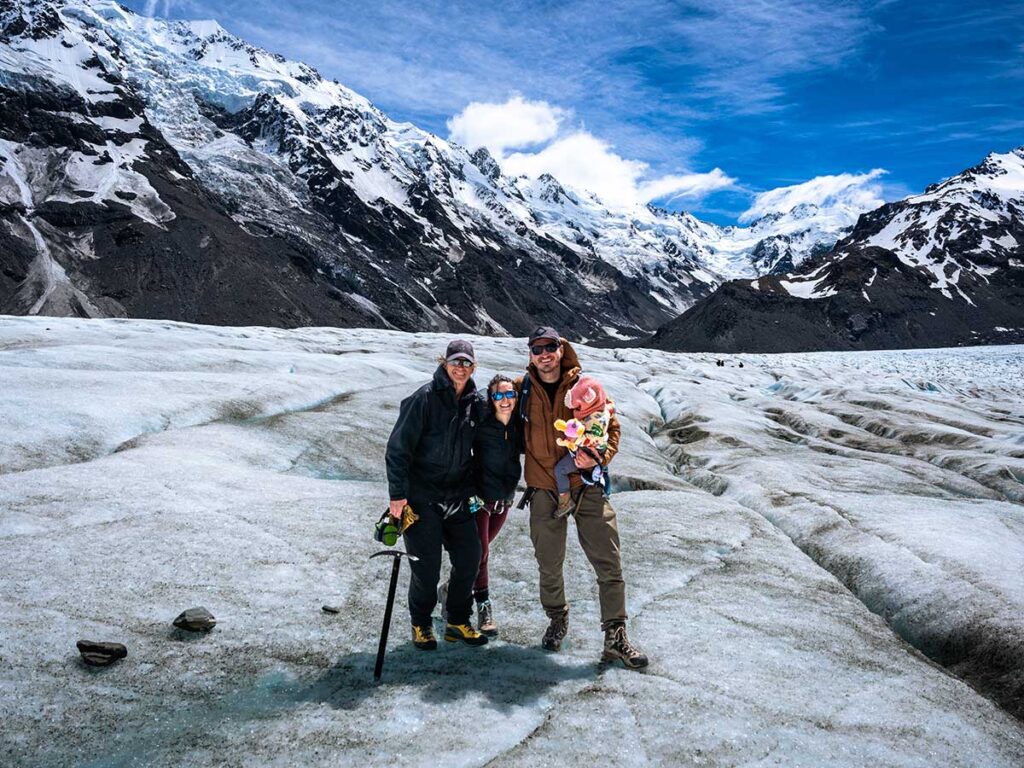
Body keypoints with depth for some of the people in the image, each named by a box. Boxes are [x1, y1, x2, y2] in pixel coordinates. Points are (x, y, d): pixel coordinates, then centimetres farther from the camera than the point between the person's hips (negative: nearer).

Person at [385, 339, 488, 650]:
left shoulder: (473, 403, 6)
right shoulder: (425, 398, -12)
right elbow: (398, 447, -13)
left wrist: (474, 490, 15)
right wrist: (398, 493, -17)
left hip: (458, 496, 6)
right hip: (421, 495, -5)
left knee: (470, 558, 5)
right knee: (427, 566, -2)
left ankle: (458, 623, 24)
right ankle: (421, 624, 22)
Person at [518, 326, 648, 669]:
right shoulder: (523, 389, 3)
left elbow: (611, 427, 2)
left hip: (587, 486, -1)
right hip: (544, 489, 1)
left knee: (609, 564, -2)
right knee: (549, 566, 12)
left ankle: (615, 637, 8)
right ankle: (557, 620, 36)